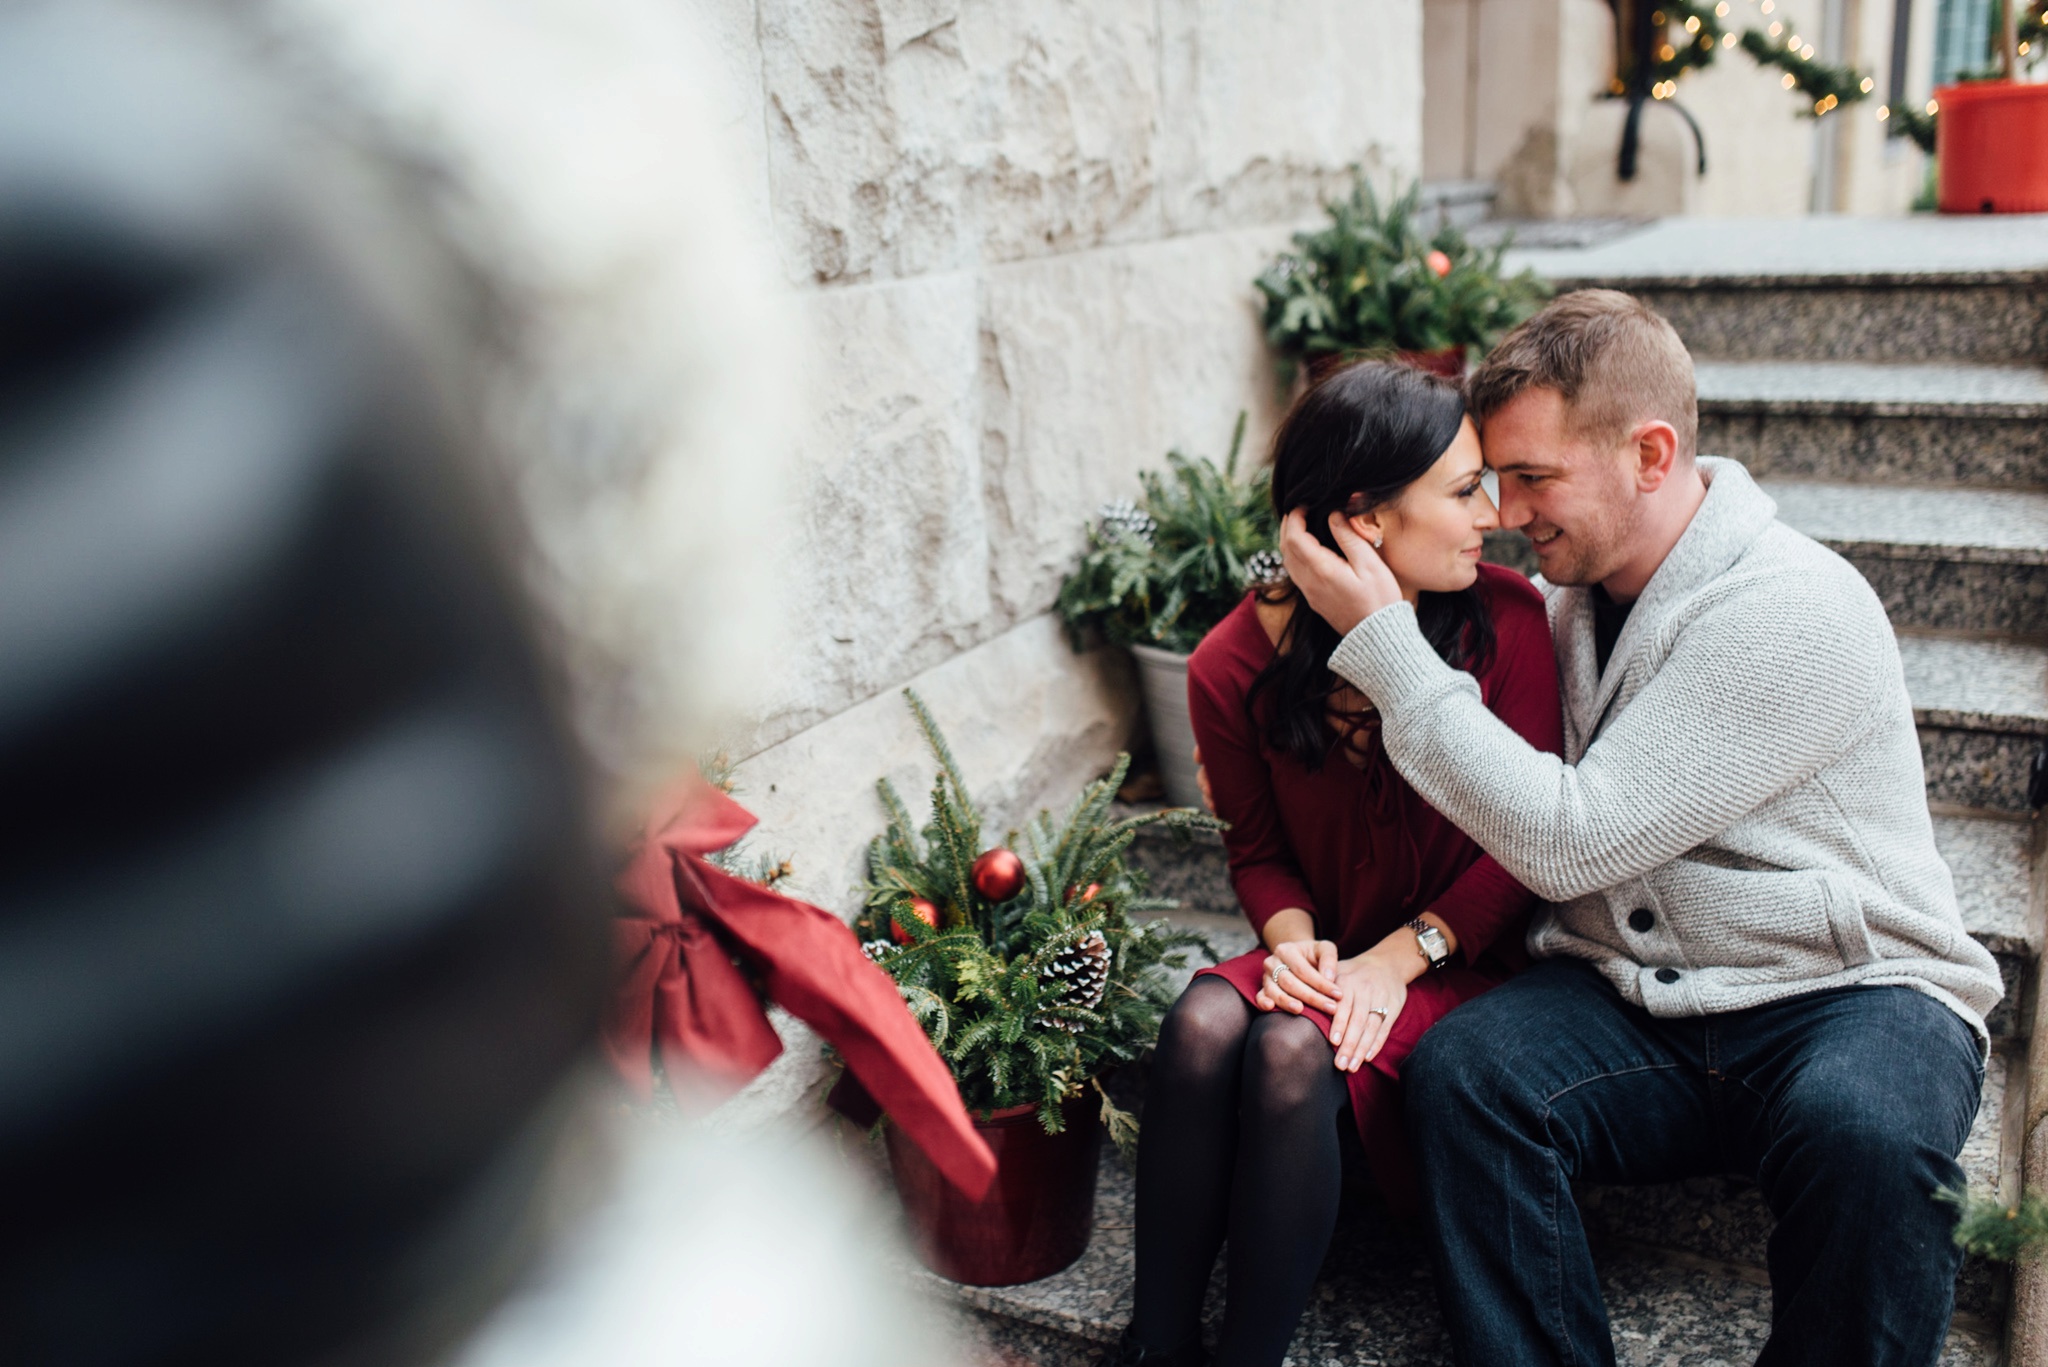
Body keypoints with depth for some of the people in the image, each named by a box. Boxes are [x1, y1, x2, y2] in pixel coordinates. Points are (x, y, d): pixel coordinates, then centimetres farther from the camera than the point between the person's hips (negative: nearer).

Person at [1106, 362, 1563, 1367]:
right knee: (1201, 1022, -29)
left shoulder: (1508, 621, -11)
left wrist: (1401, 956, -19)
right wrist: (1293, 940, -16)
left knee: (1293, 1050, -31)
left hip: (1462, 961, -2)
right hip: (1327, 955, 2)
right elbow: (1258, 849, 6)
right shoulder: (1234, 669, -8)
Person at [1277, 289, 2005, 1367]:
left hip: (1843, 992, -4)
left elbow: (1570, 840, -22)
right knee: (1457, 1068, -24)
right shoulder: (1572, 597, 6)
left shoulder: (1796, 614, -17)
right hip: (1631, 1007, 5)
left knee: (1860, 1134, -36)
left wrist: (1384, 642, -19)